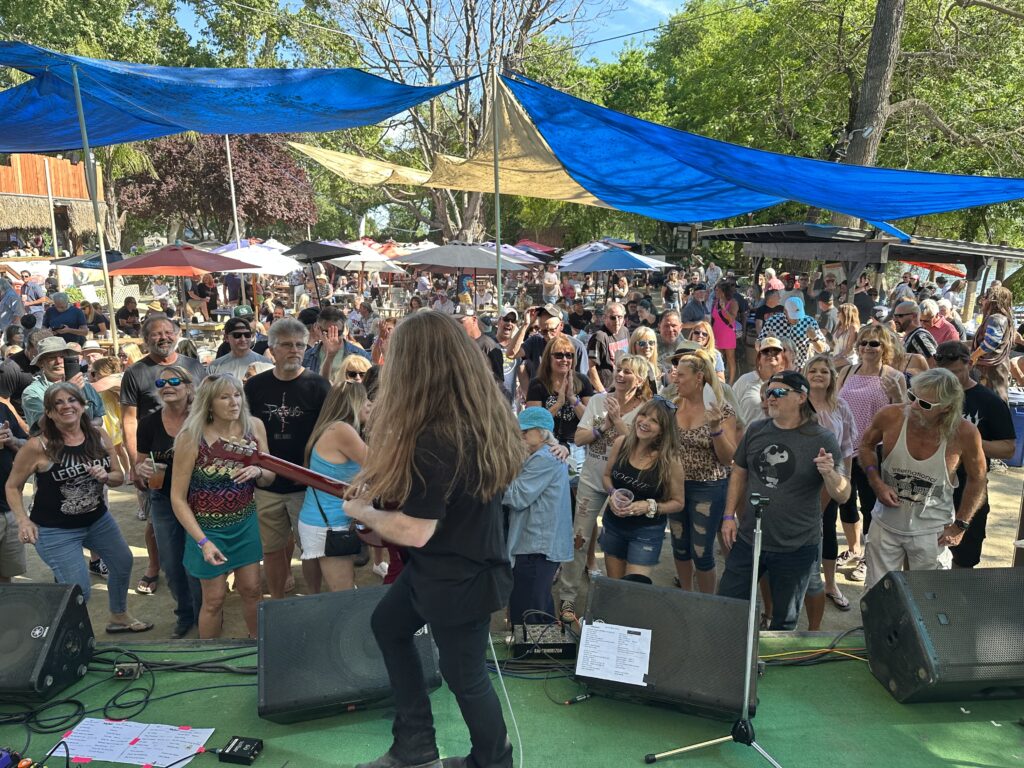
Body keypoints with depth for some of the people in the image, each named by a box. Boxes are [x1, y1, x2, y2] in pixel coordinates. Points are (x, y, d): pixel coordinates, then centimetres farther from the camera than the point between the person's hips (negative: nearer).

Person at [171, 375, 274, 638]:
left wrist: (258, 471, -22)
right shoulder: (191, 438, -20)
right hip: (209, 527, -3)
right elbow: (178, 498, -13)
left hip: (246, 523, 3)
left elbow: (269, 478, 2)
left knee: (251, 589, 14)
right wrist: (203, 541, -18)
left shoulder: (254, 426, -9)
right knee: (215, 598, 10)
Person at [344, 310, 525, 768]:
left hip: (460, 579, -9)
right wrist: (377, 485, 4)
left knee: (464, 676, 13)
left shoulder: (434, 440, -33)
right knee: (387, 625, 25)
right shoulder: (483, 415, -5)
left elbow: (415, 531, -29)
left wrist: (362, 512, -9)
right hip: (464, 561, 10)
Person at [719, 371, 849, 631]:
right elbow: (739, 473, 10)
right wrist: (729, 515, 4)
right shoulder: (755, 430, 0)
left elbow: (843, 495, -11)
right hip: (748, 540, 3)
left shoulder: (822, 440, -11)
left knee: (784, 621, 16)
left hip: (796, 549, -3)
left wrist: (829, 473, -32)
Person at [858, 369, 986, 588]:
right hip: (886, 525, 1)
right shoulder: (890, 417, -17)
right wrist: (876, 482, -9)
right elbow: (866, 445, 5)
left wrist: (960, 525, -1)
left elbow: (977, 479, 0)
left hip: (932, 532, -1)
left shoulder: (964, 433, -18)